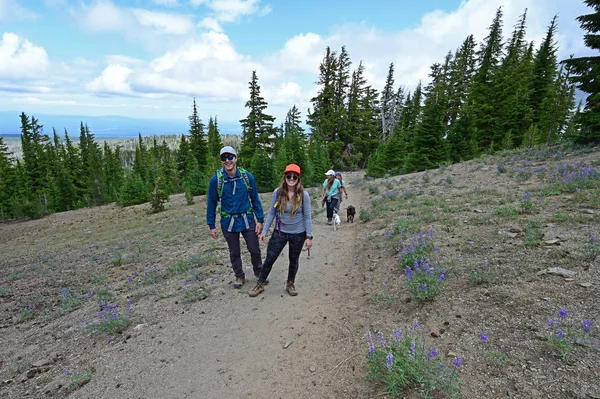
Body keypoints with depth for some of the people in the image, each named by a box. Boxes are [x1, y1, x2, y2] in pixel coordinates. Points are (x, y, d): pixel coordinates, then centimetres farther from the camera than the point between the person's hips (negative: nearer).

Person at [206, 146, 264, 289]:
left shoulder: (247, 176, -11)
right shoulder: (216, 179, -12)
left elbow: (255, 199, -2)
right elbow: (211, 203, -3)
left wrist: (260, 220, -3)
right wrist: (212, 226, -1)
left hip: (247, 220, 0)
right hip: (228, 222, 0)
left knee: (255, 250, 9)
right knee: (234, 253, 16)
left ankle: (259, 272, 36)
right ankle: (239, 276, 38)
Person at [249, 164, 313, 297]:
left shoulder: (303, 195, -13)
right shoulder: (277, 192, -10)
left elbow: (307, 216, -7)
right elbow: (271, 213, -2)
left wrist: (309, 236, -8)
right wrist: (264, 231, 0)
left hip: (298, 234, -1)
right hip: (280, 232, 1)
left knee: (294, 260, 17)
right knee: (269, 259, 8)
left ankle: (290, 284, 40)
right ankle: (260, 284, 28)